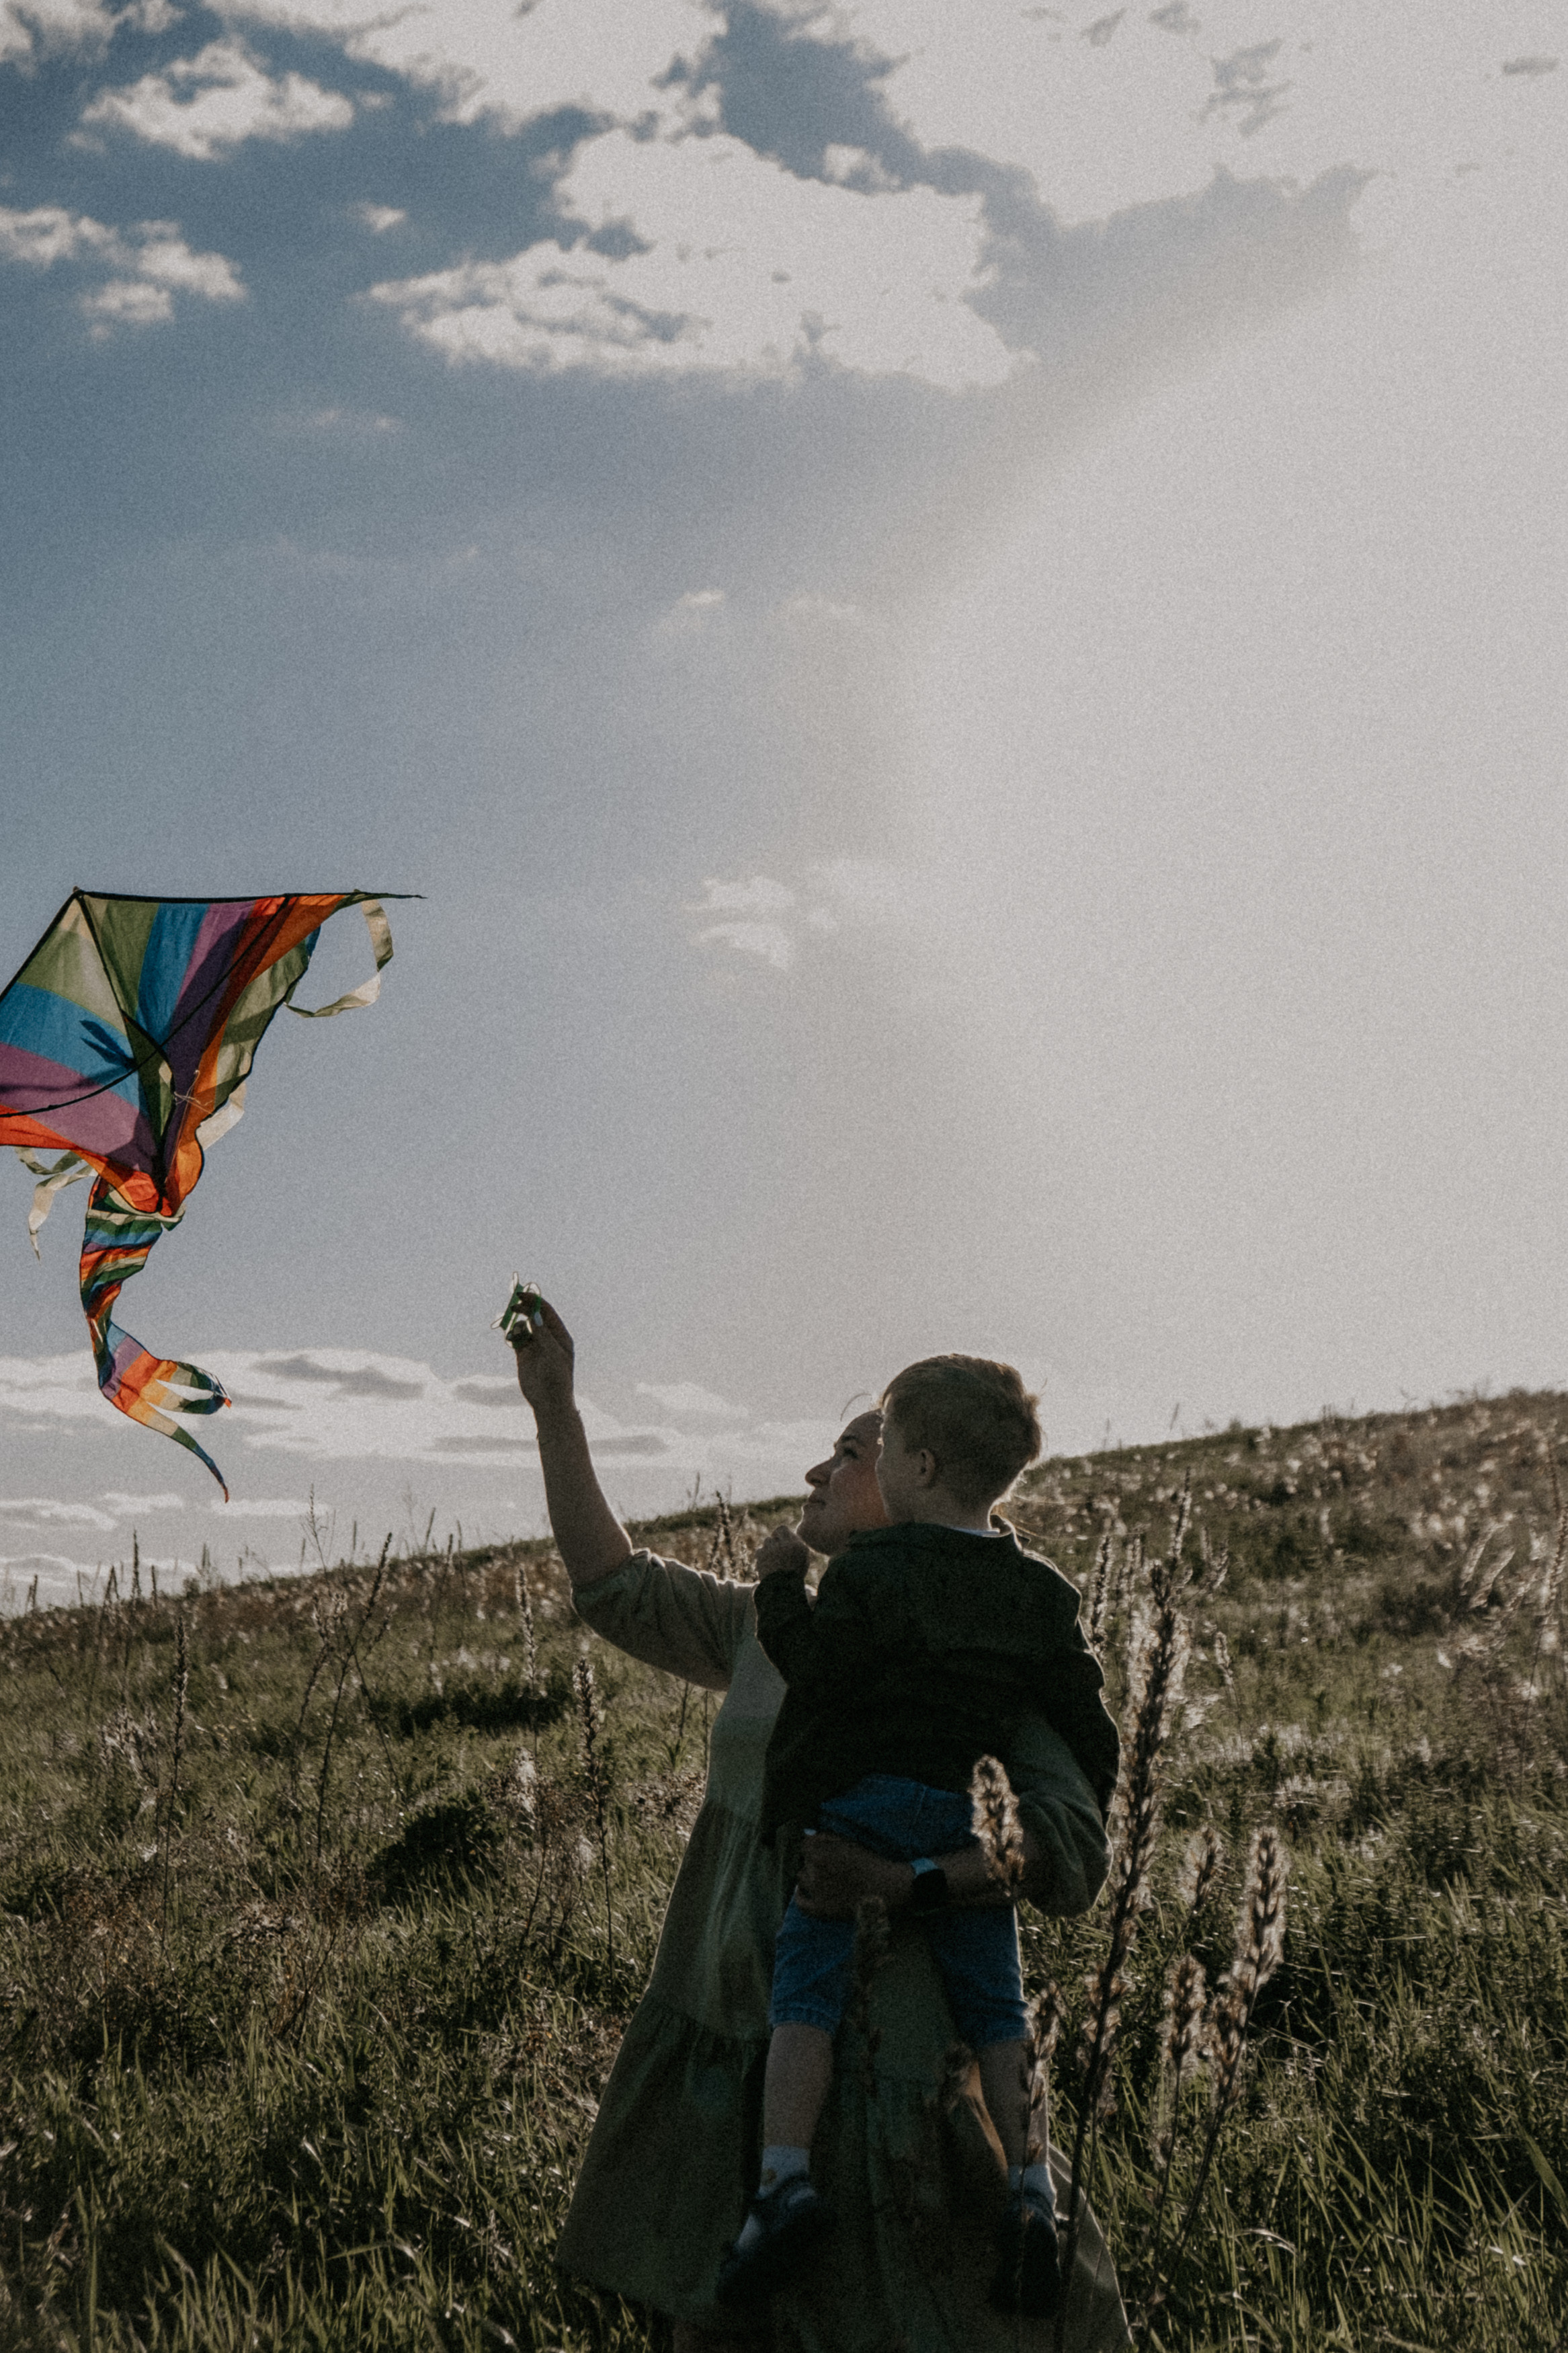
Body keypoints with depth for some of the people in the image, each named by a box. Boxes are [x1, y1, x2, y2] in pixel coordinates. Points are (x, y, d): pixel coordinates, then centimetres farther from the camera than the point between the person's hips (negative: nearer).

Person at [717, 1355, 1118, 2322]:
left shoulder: (874, 1570, -12)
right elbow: (1086, 1726, 10)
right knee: (995, 2007, 12)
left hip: (851, 1805, -5)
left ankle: (786, 2176, -12)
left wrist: (782, 1584, -2)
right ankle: (1031, 2191, 7)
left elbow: (816, 1670, -17)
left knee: (806, 1991, -1)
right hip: (956, 1819, 5)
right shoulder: (1042, 1594, 7)